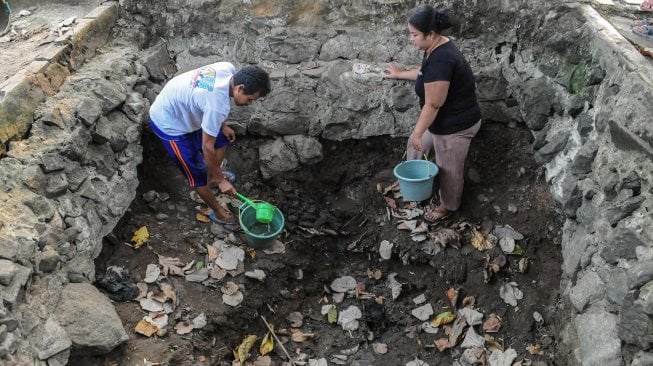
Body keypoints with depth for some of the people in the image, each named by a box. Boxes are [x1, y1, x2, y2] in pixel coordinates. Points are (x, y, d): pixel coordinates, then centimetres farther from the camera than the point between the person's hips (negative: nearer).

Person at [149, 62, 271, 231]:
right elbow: (207, 147, -27)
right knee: (199, 175, 2)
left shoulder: (229, 69, -15)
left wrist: (222, 126, 10)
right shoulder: (218, 105, -38)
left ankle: (213, 175, 45)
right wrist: (220, 179, -16)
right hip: (168, 124, -8)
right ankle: (218, 212, 24)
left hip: (180, 107, 9)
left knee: (222, 140, 20)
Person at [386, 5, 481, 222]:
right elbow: (425, 73, 20)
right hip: (443, 120, 10)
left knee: (448, 169, 13)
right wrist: (400, 74, 25)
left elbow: (433, 104, -28)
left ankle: (448, 206, 38)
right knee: (416, 144, 27)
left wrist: (418, 132, -19)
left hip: (455, 125, -10)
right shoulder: (438, 47, -2)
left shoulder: (440, 60, -33)